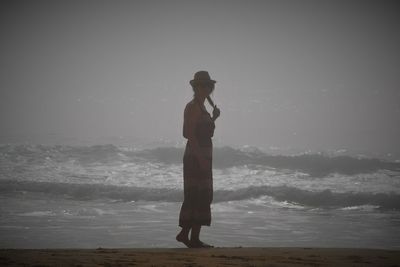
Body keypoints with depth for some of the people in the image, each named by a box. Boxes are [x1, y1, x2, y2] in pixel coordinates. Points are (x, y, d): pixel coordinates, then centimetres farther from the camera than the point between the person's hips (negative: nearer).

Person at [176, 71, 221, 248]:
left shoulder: (201, 107, 16)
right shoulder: (192, 107, -12)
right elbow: (190, 134, -19)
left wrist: (213, 118, 12)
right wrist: (200, 158, -23)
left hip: (202, 157, 10)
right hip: (196, 156, -10)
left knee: (195, 198, 13)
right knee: (199, 197, -8)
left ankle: (184, 233, 19)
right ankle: (194, 238, -6)